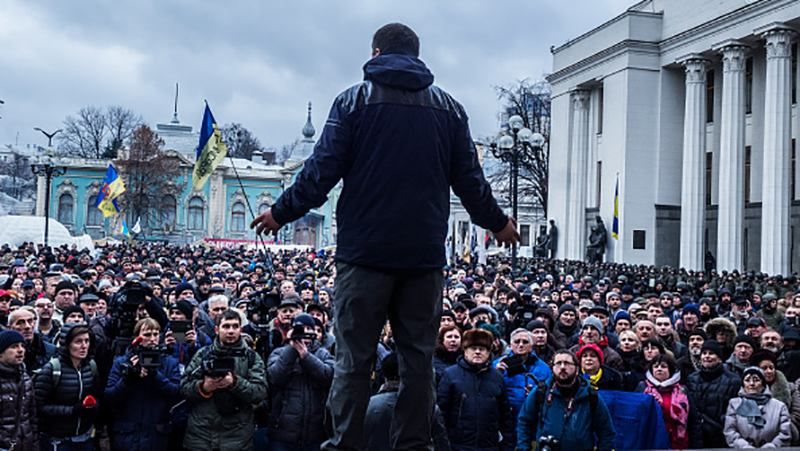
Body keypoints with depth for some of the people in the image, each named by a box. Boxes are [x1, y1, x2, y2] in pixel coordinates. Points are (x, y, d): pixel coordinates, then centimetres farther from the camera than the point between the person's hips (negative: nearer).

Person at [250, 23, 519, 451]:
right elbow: (469, 179, 11)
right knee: (418, 358, 8)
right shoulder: (448, 107, 11)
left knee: (353, 358, 2)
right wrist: (497, 222, 26)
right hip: (424, 254, 3)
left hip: (365, 250, -2)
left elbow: (322, 171, -3)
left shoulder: (355, 99, 3)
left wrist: (281, 213, 9)